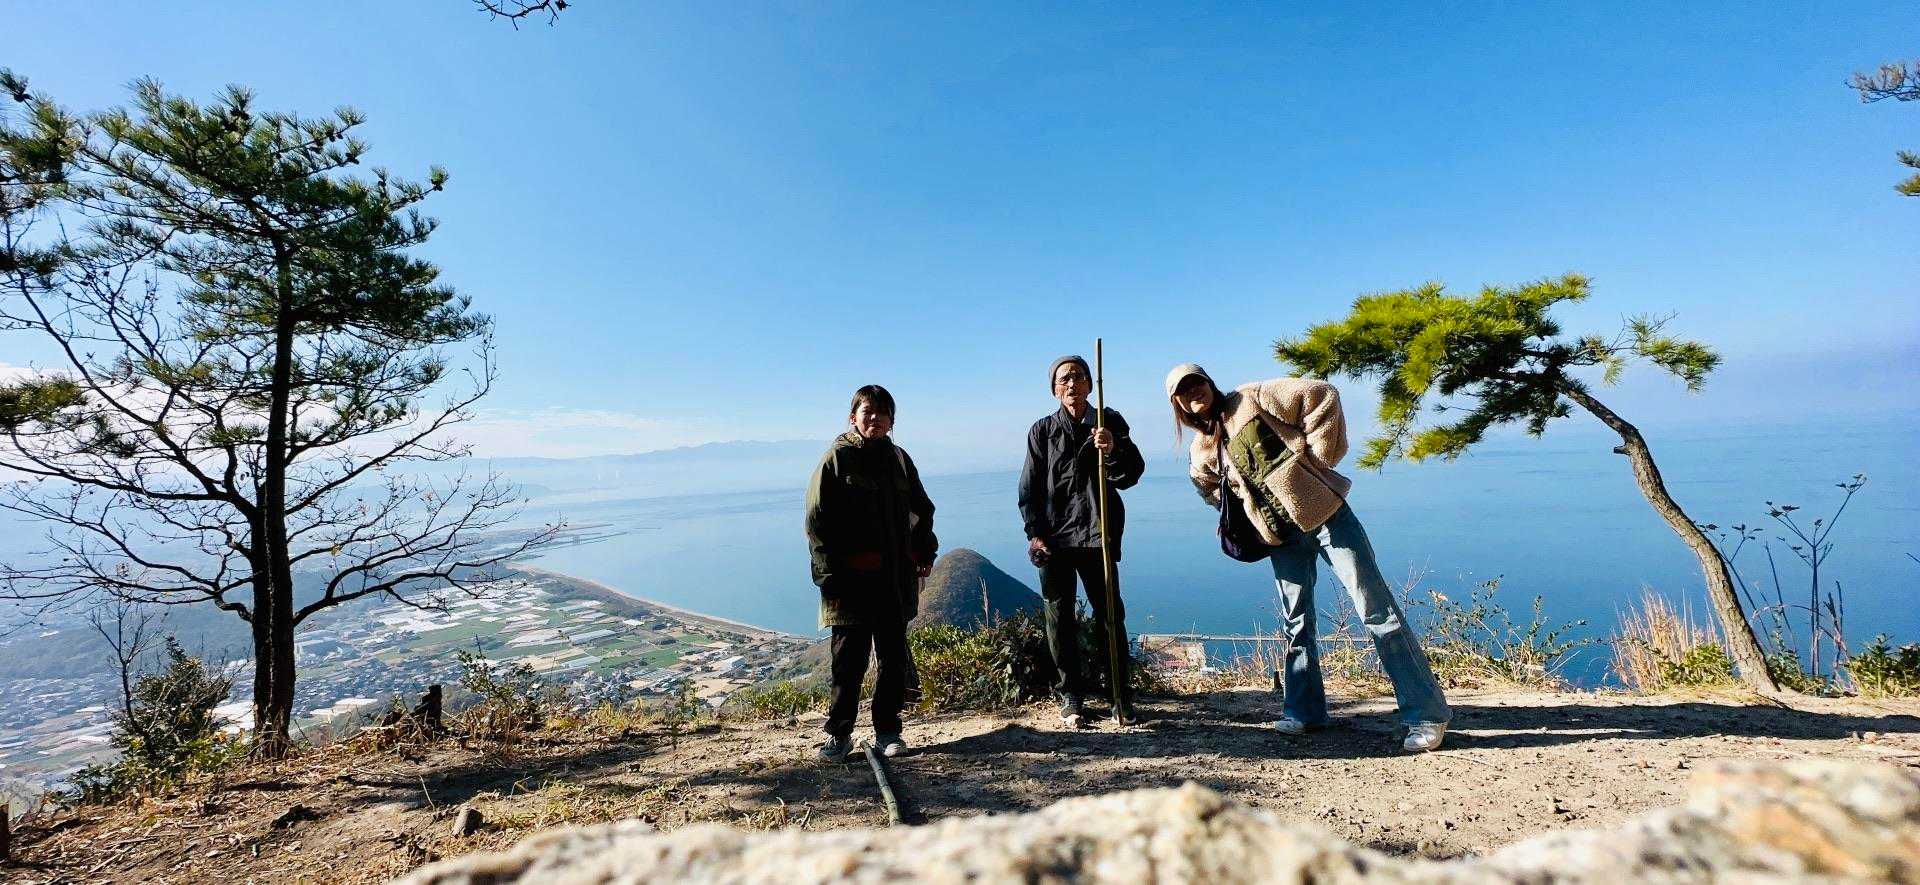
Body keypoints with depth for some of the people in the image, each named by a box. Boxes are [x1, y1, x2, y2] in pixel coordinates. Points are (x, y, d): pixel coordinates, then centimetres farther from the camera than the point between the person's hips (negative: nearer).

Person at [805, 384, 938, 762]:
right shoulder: (837, 459, -2)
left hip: (896, 580, 5)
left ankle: (887, 730, 26)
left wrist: (925, 552, 10)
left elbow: (922, 511, 21)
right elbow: (817, 520, -5)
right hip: (851, 581, -4)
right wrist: (829, 573, -10)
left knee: (894, 659, 11)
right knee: (849, 660, 3)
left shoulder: (899, 459, 11)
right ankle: (839, 735, 19)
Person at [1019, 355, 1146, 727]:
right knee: (1060, 620, 5)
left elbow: (1131, 476, 1)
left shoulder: (1111, 423, 7)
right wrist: (1034, 533, -4)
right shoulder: (1042, 431, 7)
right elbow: (1029, 488, 5)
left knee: (1110, 615, 4)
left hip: (1099, 535, 0)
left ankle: (1121, 695, 17)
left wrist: (1112, 450, -19)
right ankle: (1070, 696, 17)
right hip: (1053, 538, 1)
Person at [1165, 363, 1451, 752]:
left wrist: (1317, 456, -13)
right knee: (1297, 623, 11)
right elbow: (1215, 491, 25)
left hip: (1324, 512, -5)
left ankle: (1427, 715, 6)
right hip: (1281, 536, 5)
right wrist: (1246, 510, 8)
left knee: (1377, 610, -3)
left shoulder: (1252, 398, -7)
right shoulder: (1201, 455, 7)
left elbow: (1321, 396, -12)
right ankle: (1304, 711, 25)